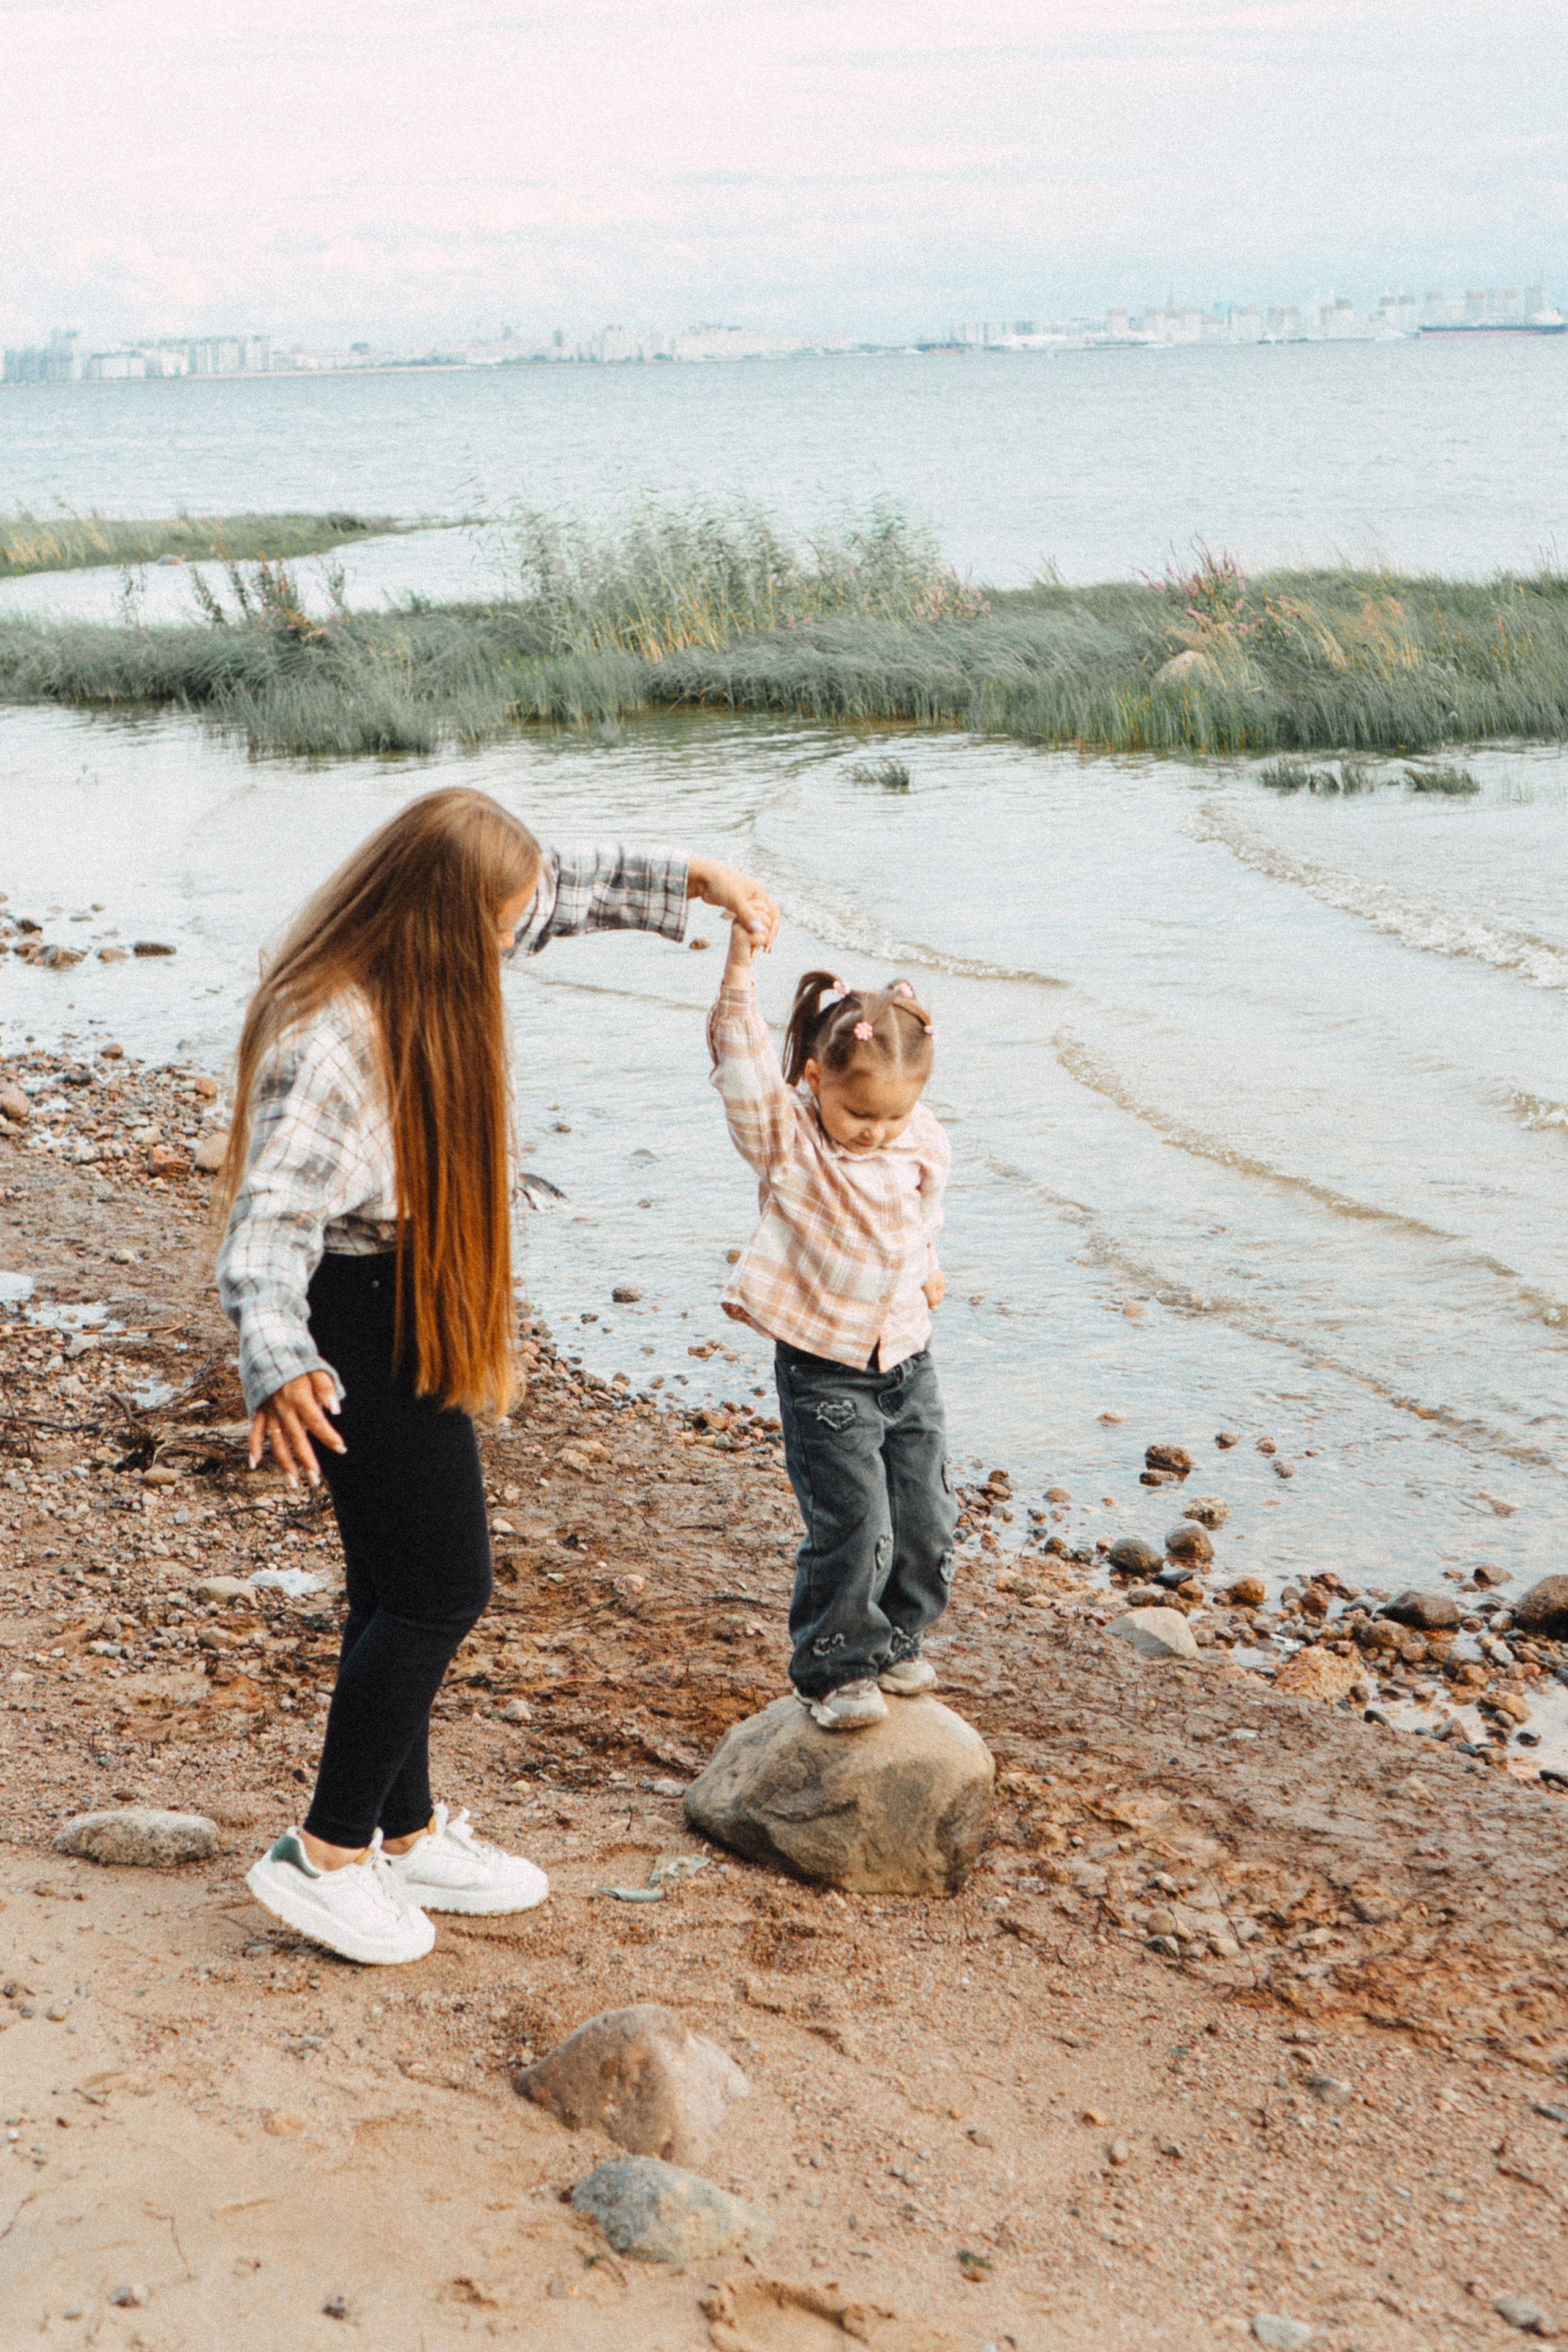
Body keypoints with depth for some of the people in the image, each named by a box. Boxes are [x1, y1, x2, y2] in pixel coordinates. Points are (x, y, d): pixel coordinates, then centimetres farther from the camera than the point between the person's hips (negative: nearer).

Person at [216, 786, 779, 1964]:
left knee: (405, 1590, 17)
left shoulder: (423, 968, -2)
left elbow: (563, 887, 18)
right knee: (441, 1588, -5)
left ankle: (406, 1834, 30)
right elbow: (269, 1218, -35)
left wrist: (693, 877, 16)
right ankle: (325, 1855, 8)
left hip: (412, 1311, 9)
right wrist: (277, 1363, -51)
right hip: (357, 1329, -9)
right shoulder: (328, 1038, -29)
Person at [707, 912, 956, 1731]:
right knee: (851, 1528, -9)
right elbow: (740, 1056, -30)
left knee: (926, 1523, 10)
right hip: (825, 1374, -5)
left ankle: (893, 1643, 34)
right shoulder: (783, 1139, -16)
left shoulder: (921, 1143, -2)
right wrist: (740, 967, -37)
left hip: (907, 1362, 5)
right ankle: (833, 1671, 10)